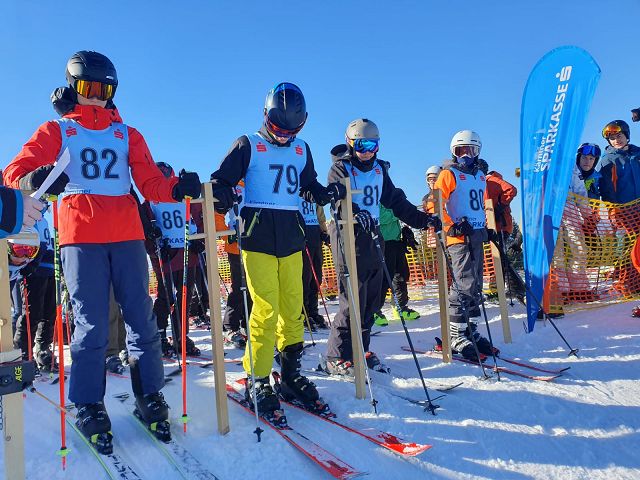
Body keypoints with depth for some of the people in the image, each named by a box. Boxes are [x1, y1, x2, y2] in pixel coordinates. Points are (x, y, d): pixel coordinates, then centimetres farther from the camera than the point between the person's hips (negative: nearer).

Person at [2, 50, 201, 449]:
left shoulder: (127, 135, 18)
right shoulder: (55, 132, 13)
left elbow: (151, 183, 8)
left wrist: (178, 188, -14)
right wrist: (35, 180, -23)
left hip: (127, 235, 2)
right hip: (80, 236, -2)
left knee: (142, 318, 2)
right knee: (91, 324, -2)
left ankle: (149, 397, 14)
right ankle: (89, 406, 12)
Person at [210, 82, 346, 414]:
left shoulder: (302, 150, 17)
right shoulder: (248, 146, 3)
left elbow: (309, 188, 24)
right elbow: (221, 181, 2)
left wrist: (328, 193, 3)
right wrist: (223, 197, -20)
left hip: (291, 236, 5)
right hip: (258, 235, -4)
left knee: (293, 308, 4)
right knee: (266, 308, -9)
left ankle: (290, 373, 19)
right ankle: (256, 379, 5)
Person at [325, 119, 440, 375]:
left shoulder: (379, 169, 17)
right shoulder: (340, 168, -2)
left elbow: (396, 201, 20)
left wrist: (423, 219, 13)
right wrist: (357, 214, -40)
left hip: (373, 238, 7)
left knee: (371, 299, 9)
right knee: (353, 300, -8)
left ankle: (360, 349, 23)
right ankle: (337, 357, 3)